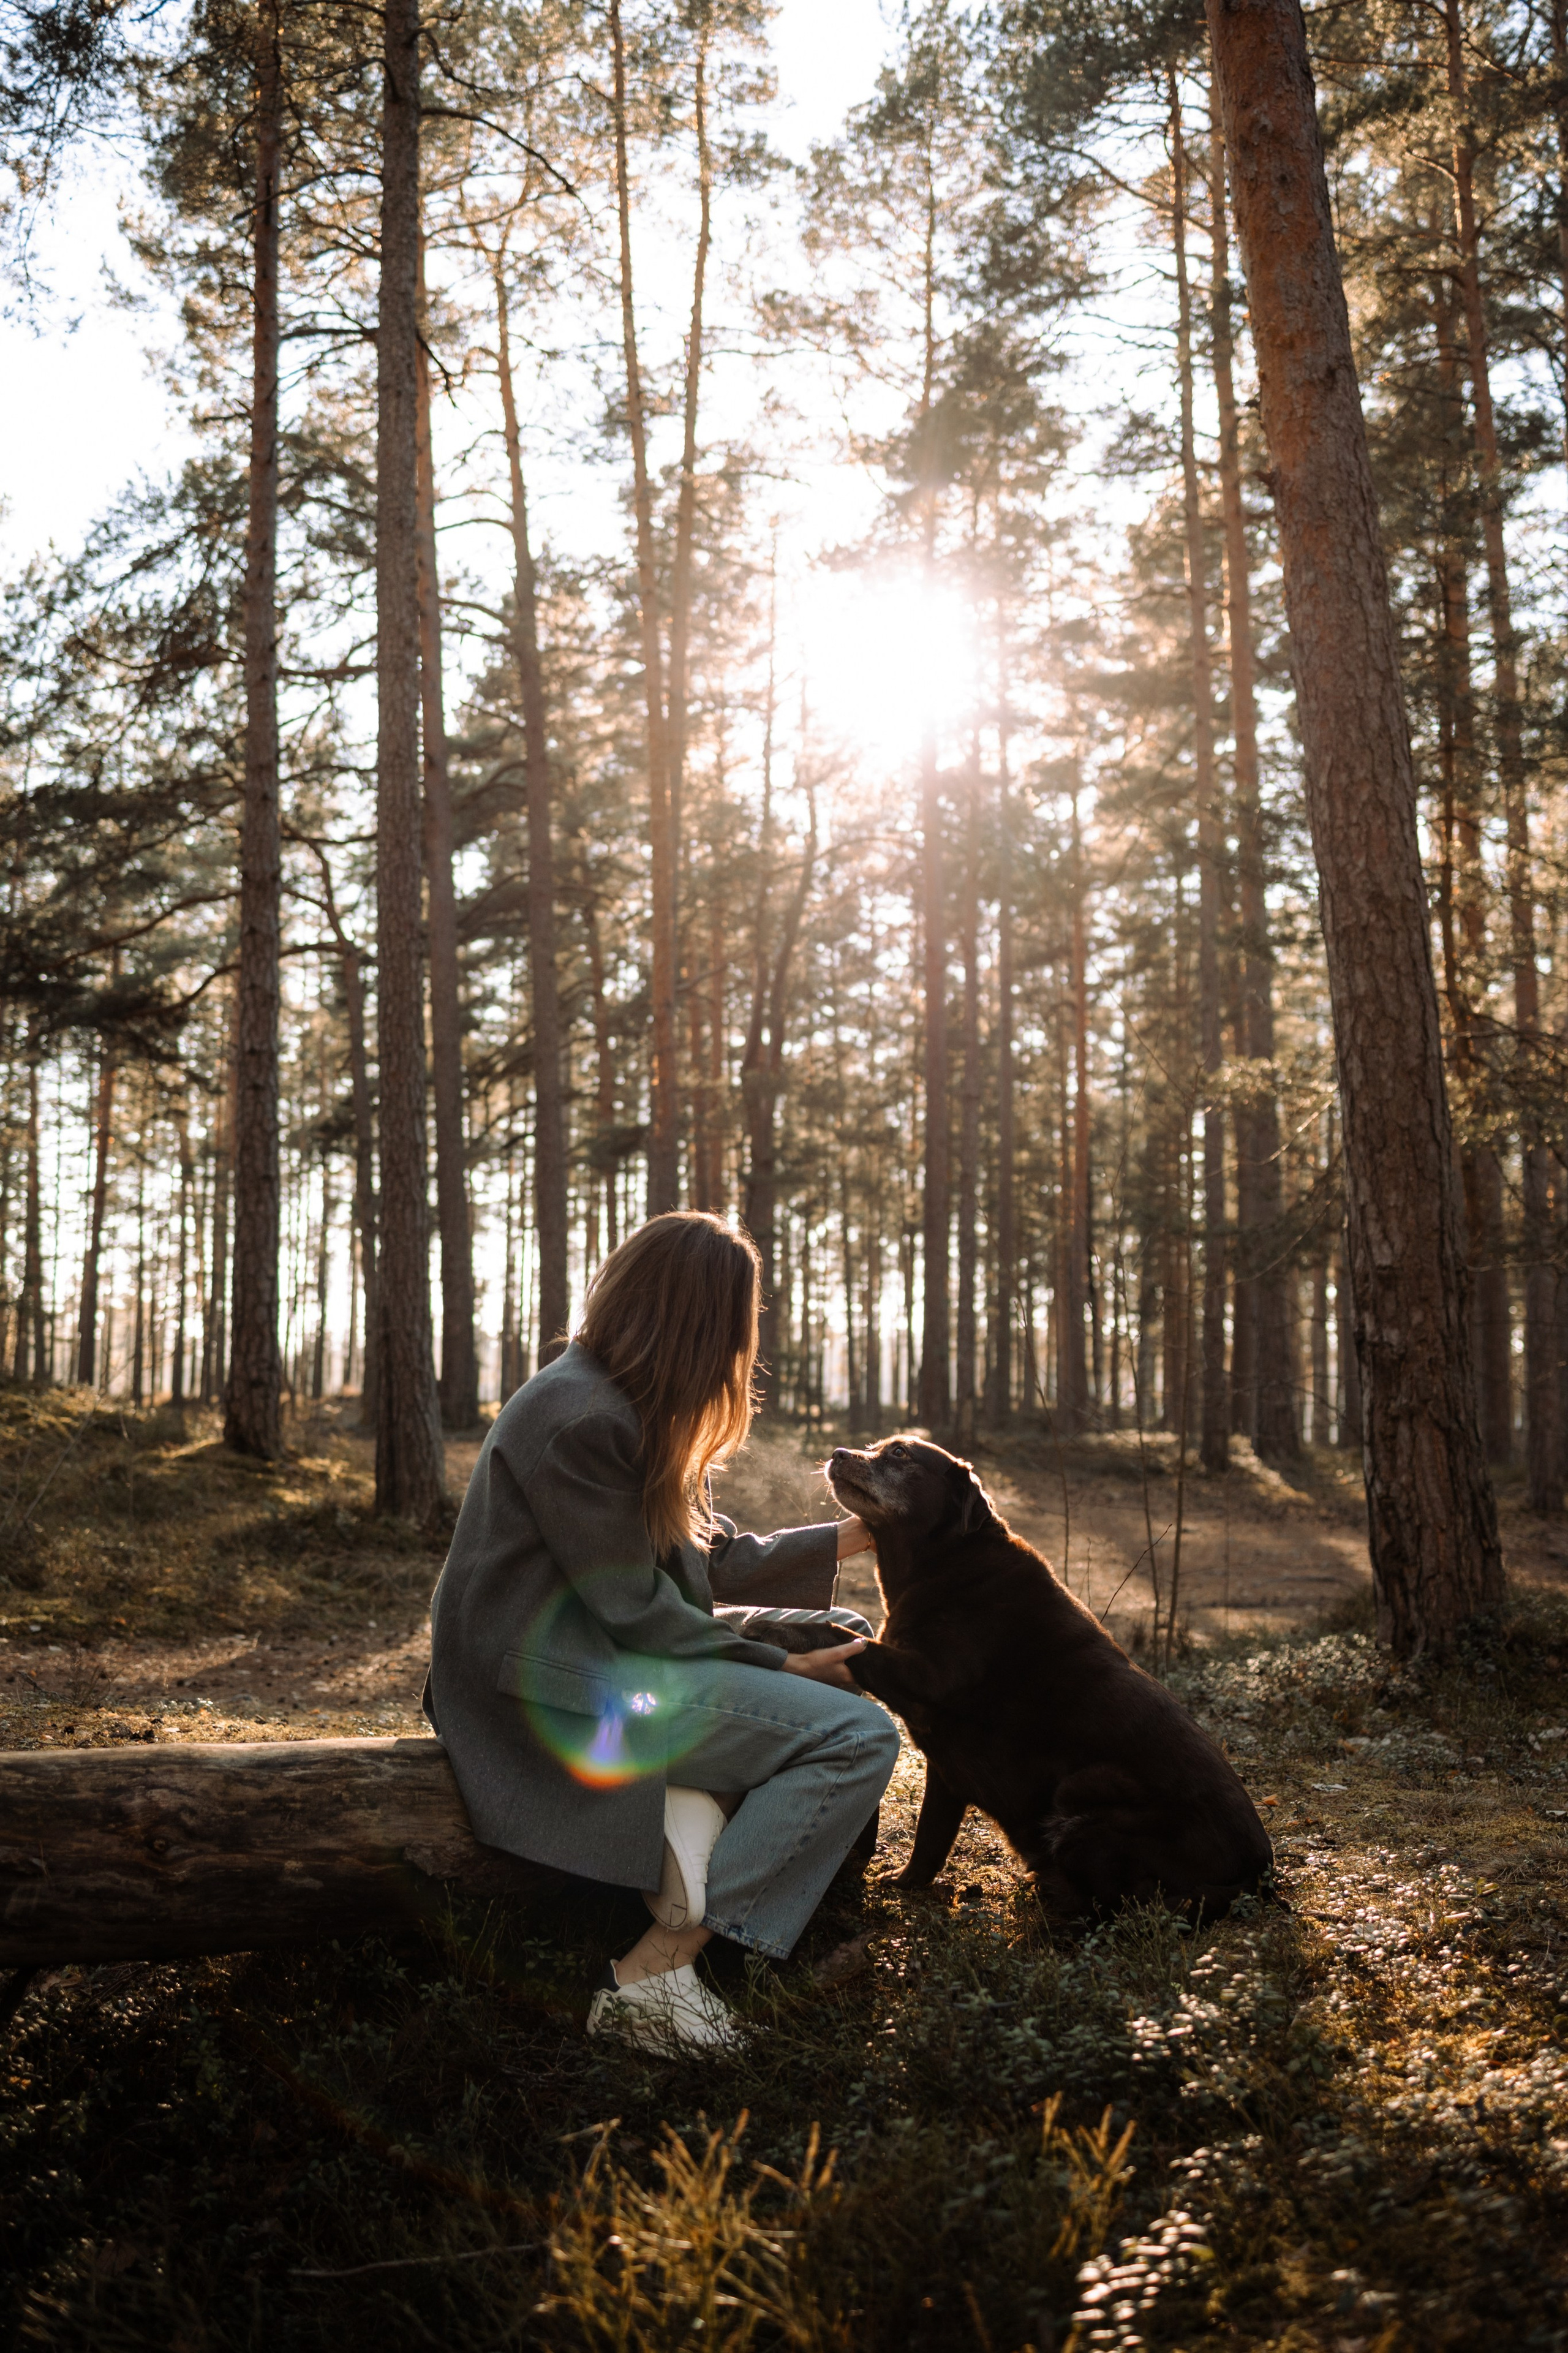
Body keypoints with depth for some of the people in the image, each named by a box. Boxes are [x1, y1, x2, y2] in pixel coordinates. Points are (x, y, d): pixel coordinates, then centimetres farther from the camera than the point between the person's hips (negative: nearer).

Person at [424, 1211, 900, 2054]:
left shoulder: (625, 1407, 12)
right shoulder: (579, 1419, -19)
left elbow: (715, 1561, 14)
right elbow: (634, 1611, -18)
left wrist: (852, 1535, 17)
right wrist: (782, 1666, -10)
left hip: (601, 1658, 11)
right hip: (555, 1686, -11)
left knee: (840, 1644, 15)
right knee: (858, 1735, -16)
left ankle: (689, 1812, -9)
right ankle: (654, 1972, -18)